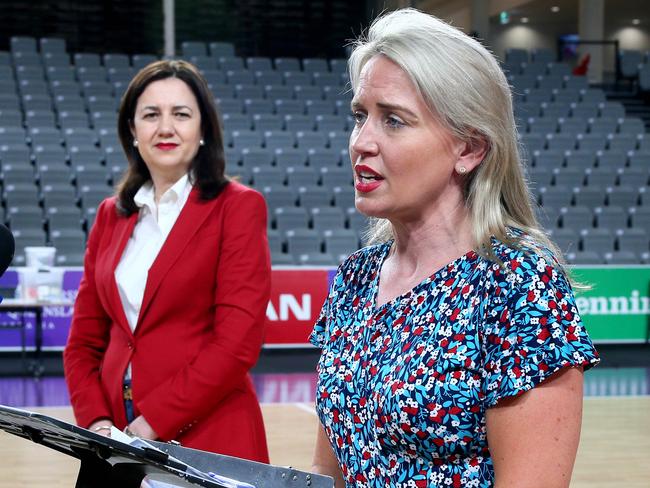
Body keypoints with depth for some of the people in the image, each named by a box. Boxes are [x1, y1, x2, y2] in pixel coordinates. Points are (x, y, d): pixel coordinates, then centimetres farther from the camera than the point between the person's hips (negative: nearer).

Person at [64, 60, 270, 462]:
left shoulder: (238, 207, -5)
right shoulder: (111, 214, 10)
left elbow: (238, 342, -13)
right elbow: (85, 340, 11)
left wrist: (152, 423, -15)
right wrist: (97, 422, -5)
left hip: (207, 440, -4)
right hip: (119, 441, 4)